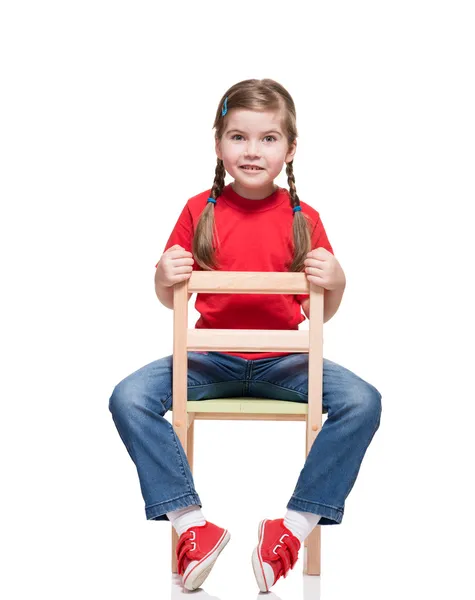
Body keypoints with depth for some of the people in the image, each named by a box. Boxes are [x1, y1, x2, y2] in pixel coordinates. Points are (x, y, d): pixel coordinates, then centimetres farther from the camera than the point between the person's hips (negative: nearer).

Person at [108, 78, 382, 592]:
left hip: (282, 361, 0)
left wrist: (336, 283, -18)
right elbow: (171, 300, 8)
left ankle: (296, 525, -15)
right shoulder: (200, 211, 1)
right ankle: (191, 522, -15)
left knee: (362, 401, -24)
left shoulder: (303, 219, 0)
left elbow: (321, 313, 5)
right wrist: (164, 278, -15)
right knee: (129, 398, -22)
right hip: (212, 358, 0)